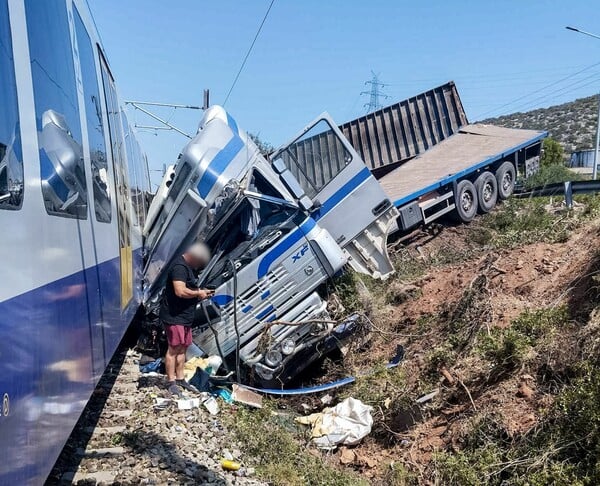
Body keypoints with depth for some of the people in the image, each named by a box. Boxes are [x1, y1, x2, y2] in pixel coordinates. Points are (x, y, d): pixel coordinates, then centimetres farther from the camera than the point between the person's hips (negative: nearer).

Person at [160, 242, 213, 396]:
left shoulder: (190, 267, 14)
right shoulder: (179, 267, -19)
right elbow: (180, 291, -29)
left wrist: (201, 293, 8)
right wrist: (198, 293, -15)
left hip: (185, 316, 10)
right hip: (174, 316, -10)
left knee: (182, 348, 13)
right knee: (174, 348, -4)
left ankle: (180, 379, 22)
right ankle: (171, 383, 4)